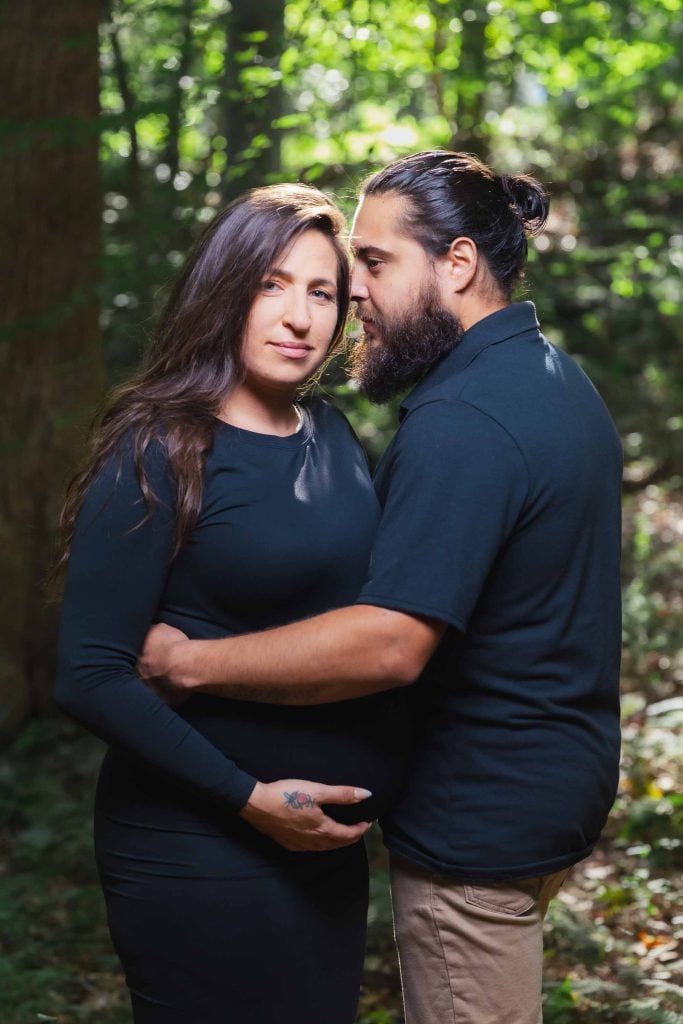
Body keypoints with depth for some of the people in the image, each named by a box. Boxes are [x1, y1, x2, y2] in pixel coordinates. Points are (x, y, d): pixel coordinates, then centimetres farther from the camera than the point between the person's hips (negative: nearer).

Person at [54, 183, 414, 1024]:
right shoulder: (156, 460, -15)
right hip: (202, 855, -7)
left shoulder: (332, 435, 5)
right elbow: (90, 677, -18)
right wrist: (248, 797, -20)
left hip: (332, 841, 7)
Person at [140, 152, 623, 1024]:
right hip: (557, 782, 10)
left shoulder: (462, 422, -25)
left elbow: (388, 643, -32)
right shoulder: (558, 378, 9)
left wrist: (188, 663, -26)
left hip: (480, 818, -10)